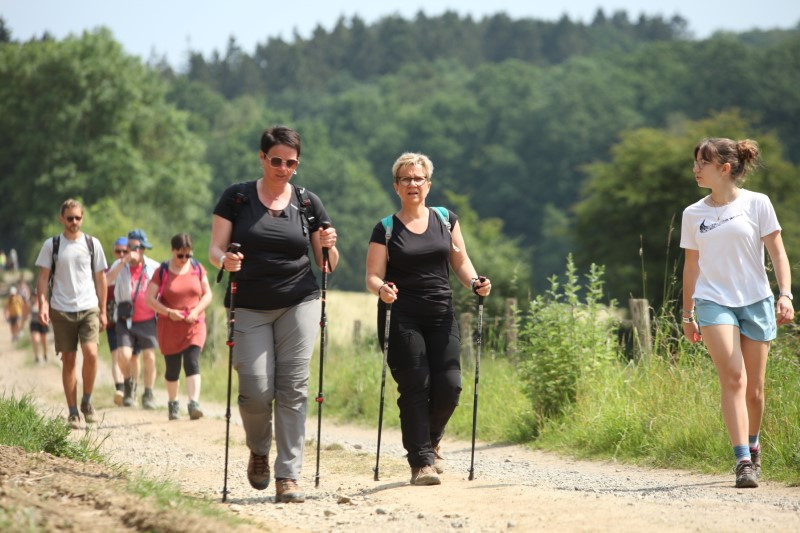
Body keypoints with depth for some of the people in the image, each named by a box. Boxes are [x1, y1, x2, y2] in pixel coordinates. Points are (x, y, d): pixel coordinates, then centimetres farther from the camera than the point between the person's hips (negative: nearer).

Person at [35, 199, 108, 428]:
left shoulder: (92, 244, 6)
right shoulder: (51, 245, 3)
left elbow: (100, 278, 10)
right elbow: (43, 278, 4)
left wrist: (103, 311, 8)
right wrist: (42, 304, -9)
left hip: (89, 308, 0)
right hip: (62, 310, 0)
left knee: (91, 353, -17)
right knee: (68, 360, 2)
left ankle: (87, 400, 4)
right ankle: (73, 411, 7)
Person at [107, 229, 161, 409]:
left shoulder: (154, 267, 2)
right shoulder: (120, 266, 0)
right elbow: (106, 280, -20)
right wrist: (123, 262, -28)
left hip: (147, 320, 1)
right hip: (125, 320, -1)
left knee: (149, 357, -3)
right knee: (124, 356, -14)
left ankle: (148, 394, 11)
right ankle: (129, 384, 15)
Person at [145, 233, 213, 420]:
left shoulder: (197, 269, 5)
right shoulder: (162, 272, -1)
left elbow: (208, 294, 7)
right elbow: (149, 299, -2)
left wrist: (196, 311, -10)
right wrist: (168, 312, -15)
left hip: (194, 325, 0)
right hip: (169, 326, 0)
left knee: (192, 362, -15)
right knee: (172, 368, 7)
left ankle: (194, 404, -23)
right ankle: (173, 403, 26)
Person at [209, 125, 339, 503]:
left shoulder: (308, 203, 7)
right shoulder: (237, 198, 3)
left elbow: (328, 265, 10)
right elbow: (215, 249, 1)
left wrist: (329, 246, -12)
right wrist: (224, 260, -21)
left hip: (298, 304, 1)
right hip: (250, 308, -1)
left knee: (293, 388, -8)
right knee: (256, 390, -9)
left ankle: (288, 476, -5)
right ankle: (258, 452, 21)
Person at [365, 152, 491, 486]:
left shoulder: (446, 220, 12)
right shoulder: (386, 229, 3)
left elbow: (460, 262, 14)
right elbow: (373, 277, -2)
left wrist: (474, 282, -7)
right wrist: (381, 289, -24)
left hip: (442, 316, 3)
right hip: (402, 319, -3)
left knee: (449, 387, -5)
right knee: (415, 389, -9)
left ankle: (430, 442, 24)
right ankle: (421, 461, -3)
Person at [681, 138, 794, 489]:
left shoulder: (756, 204, 0)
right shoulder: (693, 215, 8)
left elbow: (777, 252, 0)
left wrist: (785, 294, -11)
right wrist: (687, 314, 16)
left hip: (756, 302, 0)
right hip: (714, 302, 0)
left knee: (754, 389, 5)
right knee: (733, 379, -17)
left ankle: (752, 446, 31)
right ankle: (743, 462, -21)